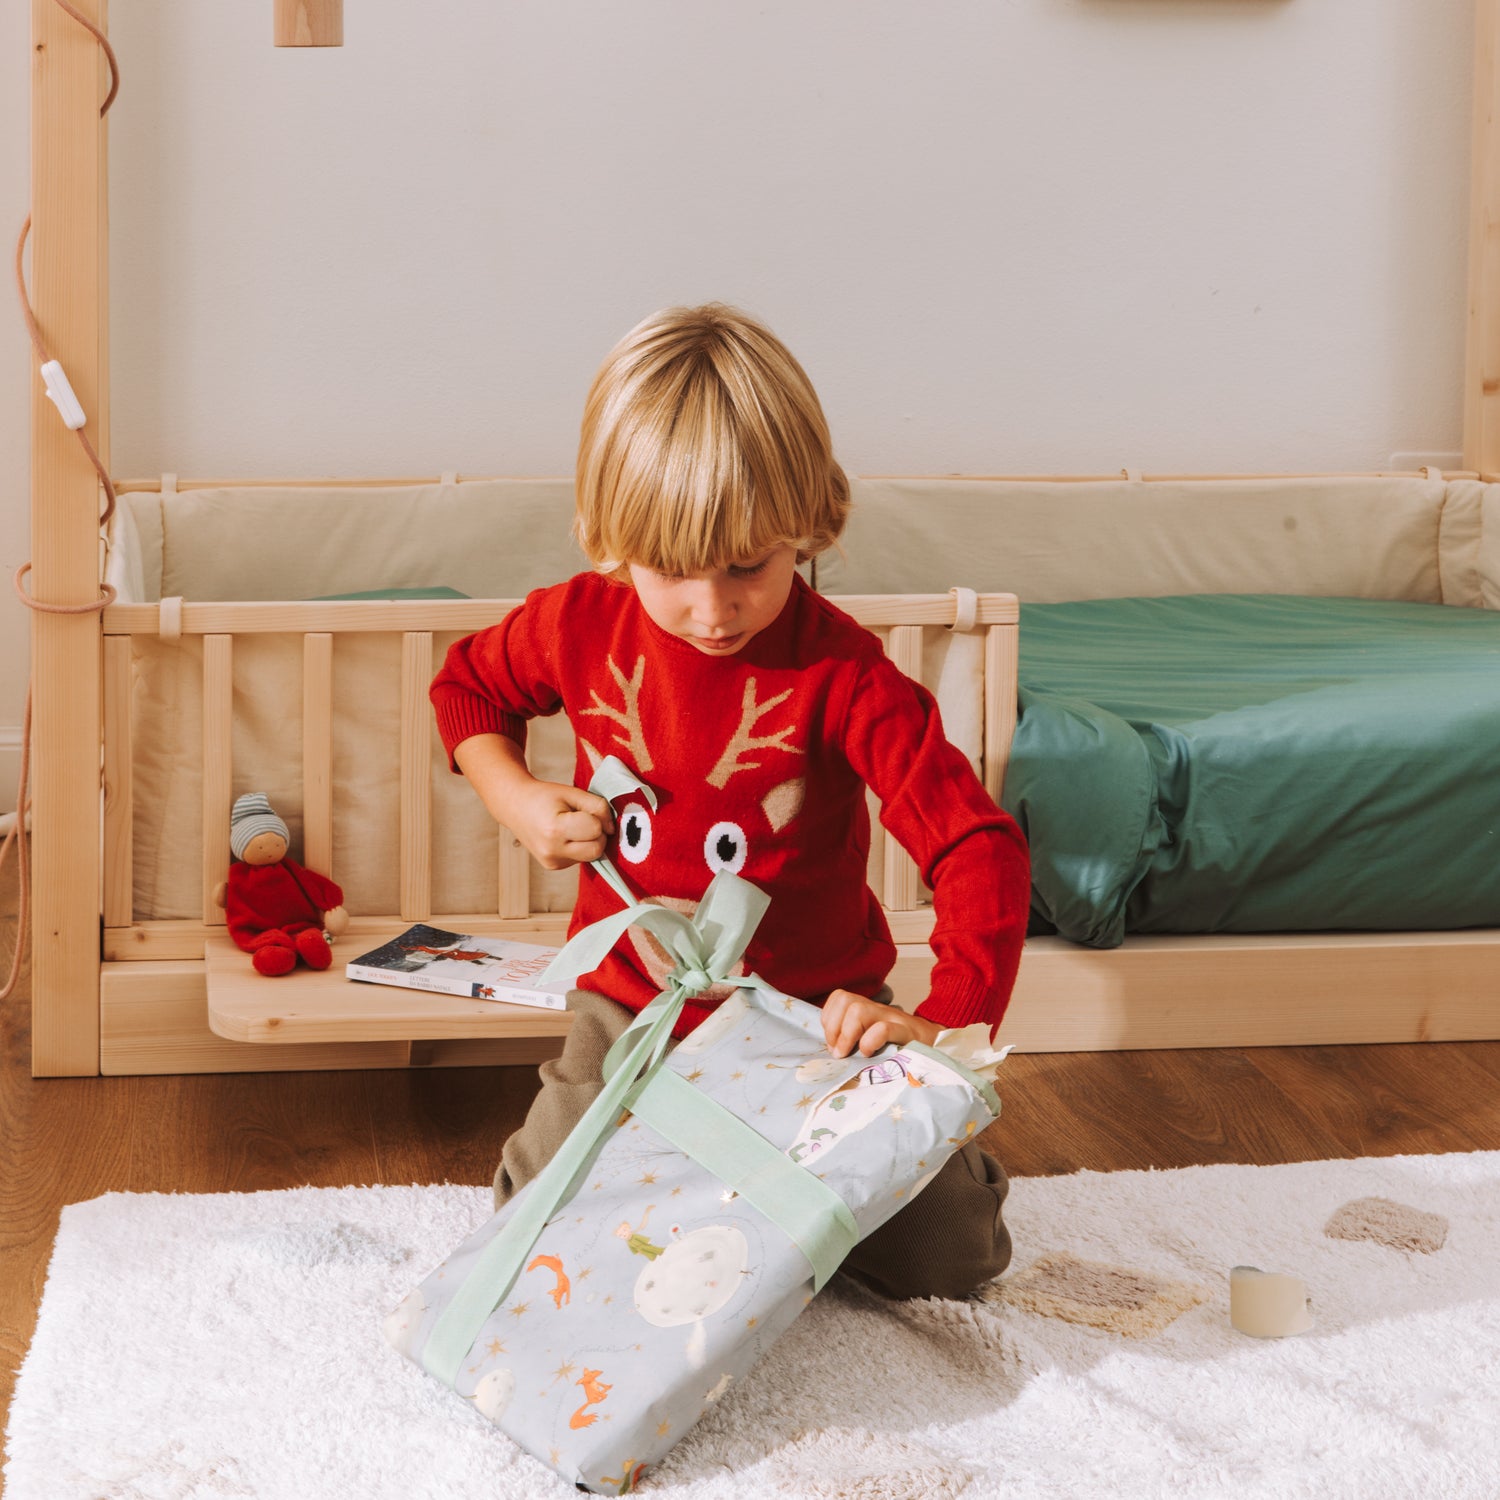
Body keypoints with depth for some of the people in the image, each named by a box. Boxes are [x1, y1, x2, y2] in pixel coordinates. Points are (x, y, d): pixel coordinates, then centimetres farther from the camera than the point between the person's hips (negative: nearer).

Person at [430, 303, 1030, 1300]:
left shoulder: (840, 674, -20)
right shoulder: (582, 626, -8)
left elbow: (980, 847, -26)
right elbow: (465, 686, 14)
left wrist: (946, 1021, -42)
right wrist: (518, 802, -5)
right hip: (631, 1013, 2)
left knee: (950, 1257, -10)